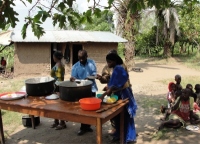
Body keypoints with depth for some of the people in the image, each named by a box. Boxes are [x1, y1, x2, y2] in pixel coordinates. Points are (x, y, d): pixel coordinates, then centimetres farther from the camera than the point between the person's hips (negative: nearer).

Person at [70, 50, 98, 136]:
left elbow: (94, 73, -3)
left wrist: (90, 77, -24)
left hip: (91, 88, 2)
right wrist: (73, 79, -31)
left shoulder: (91, 63, -1)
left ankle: (87, 126, 28)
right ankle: (83, 127, 17)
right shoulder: (75, 66, -5)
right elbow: (74, 78, -7)